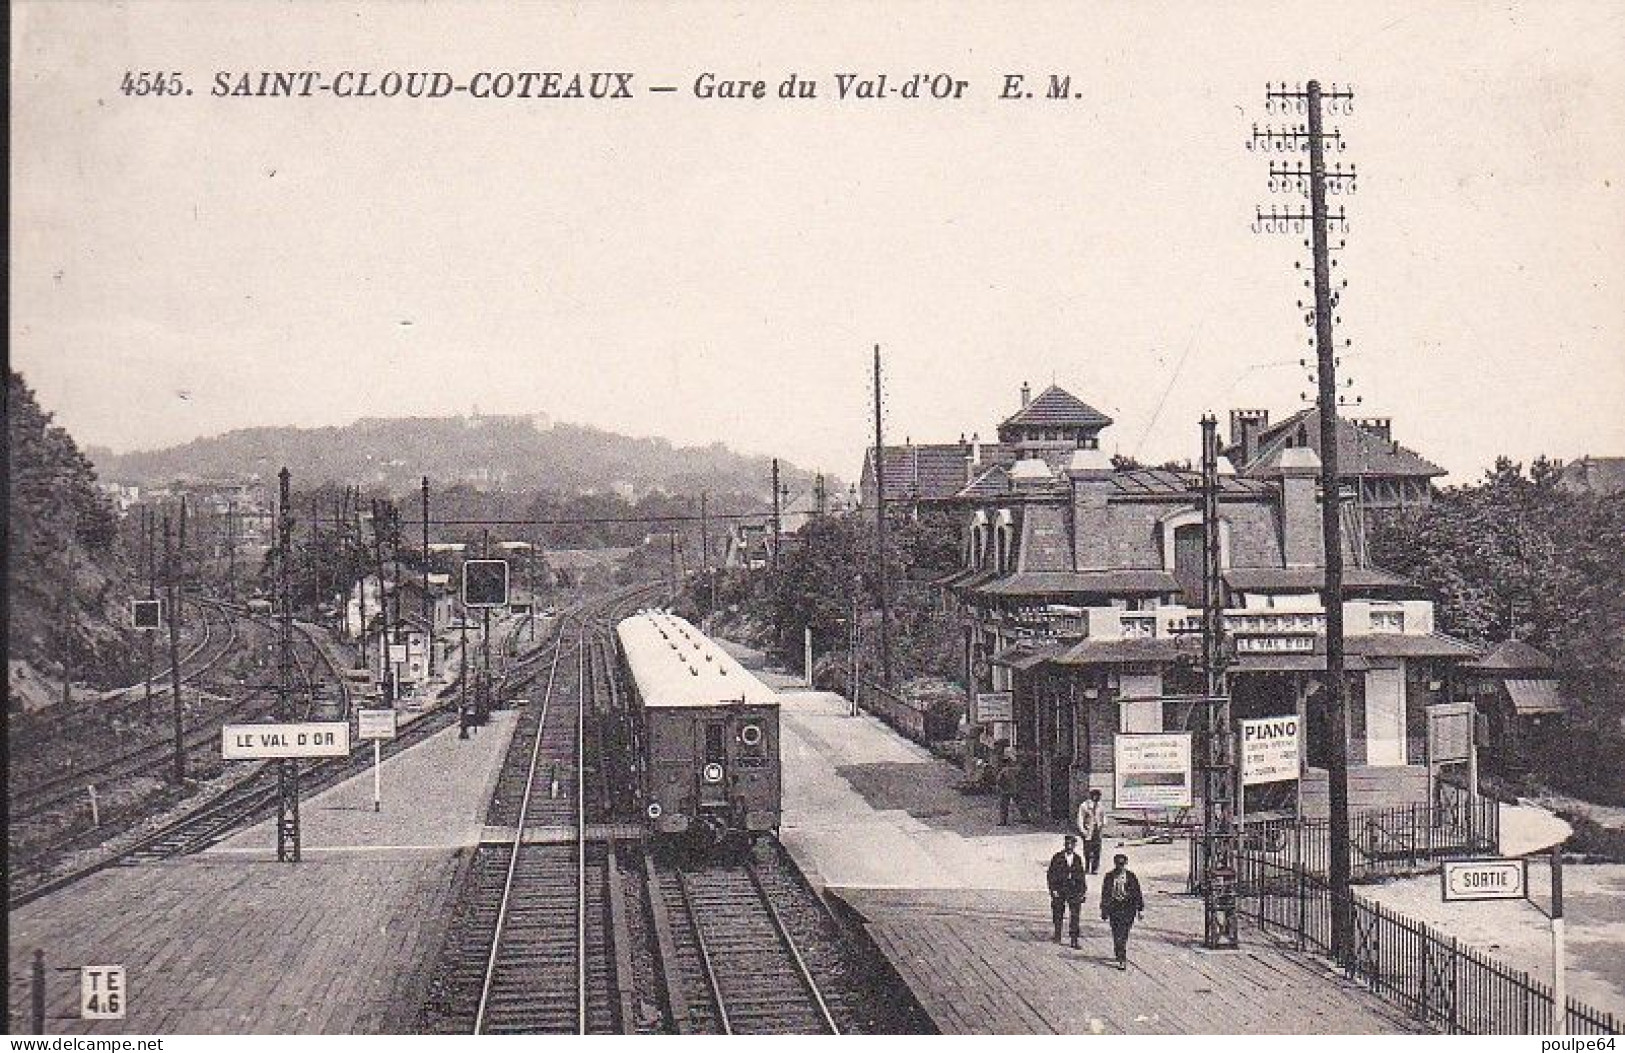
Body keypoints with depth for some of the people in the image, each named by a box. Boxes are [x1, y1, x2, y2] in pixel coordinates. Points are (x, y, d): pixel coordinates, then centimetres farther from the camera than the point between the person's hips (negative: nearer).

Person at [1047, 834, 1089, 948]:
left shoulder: (1078, 859, 8)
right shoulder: (1057, 857, 0)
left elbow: (1081, 875, 14)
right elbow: (1051, 874, -1)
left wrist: (1082, 890, 8)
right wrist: (1053, 889, -8)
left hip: (1074, 890, 1)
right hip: (1059, 890, -1)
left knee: (1075, 916, -6)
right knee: (1058, 915, 8)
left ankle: (1074, 940, -5)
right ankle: (1057, 937, 25)